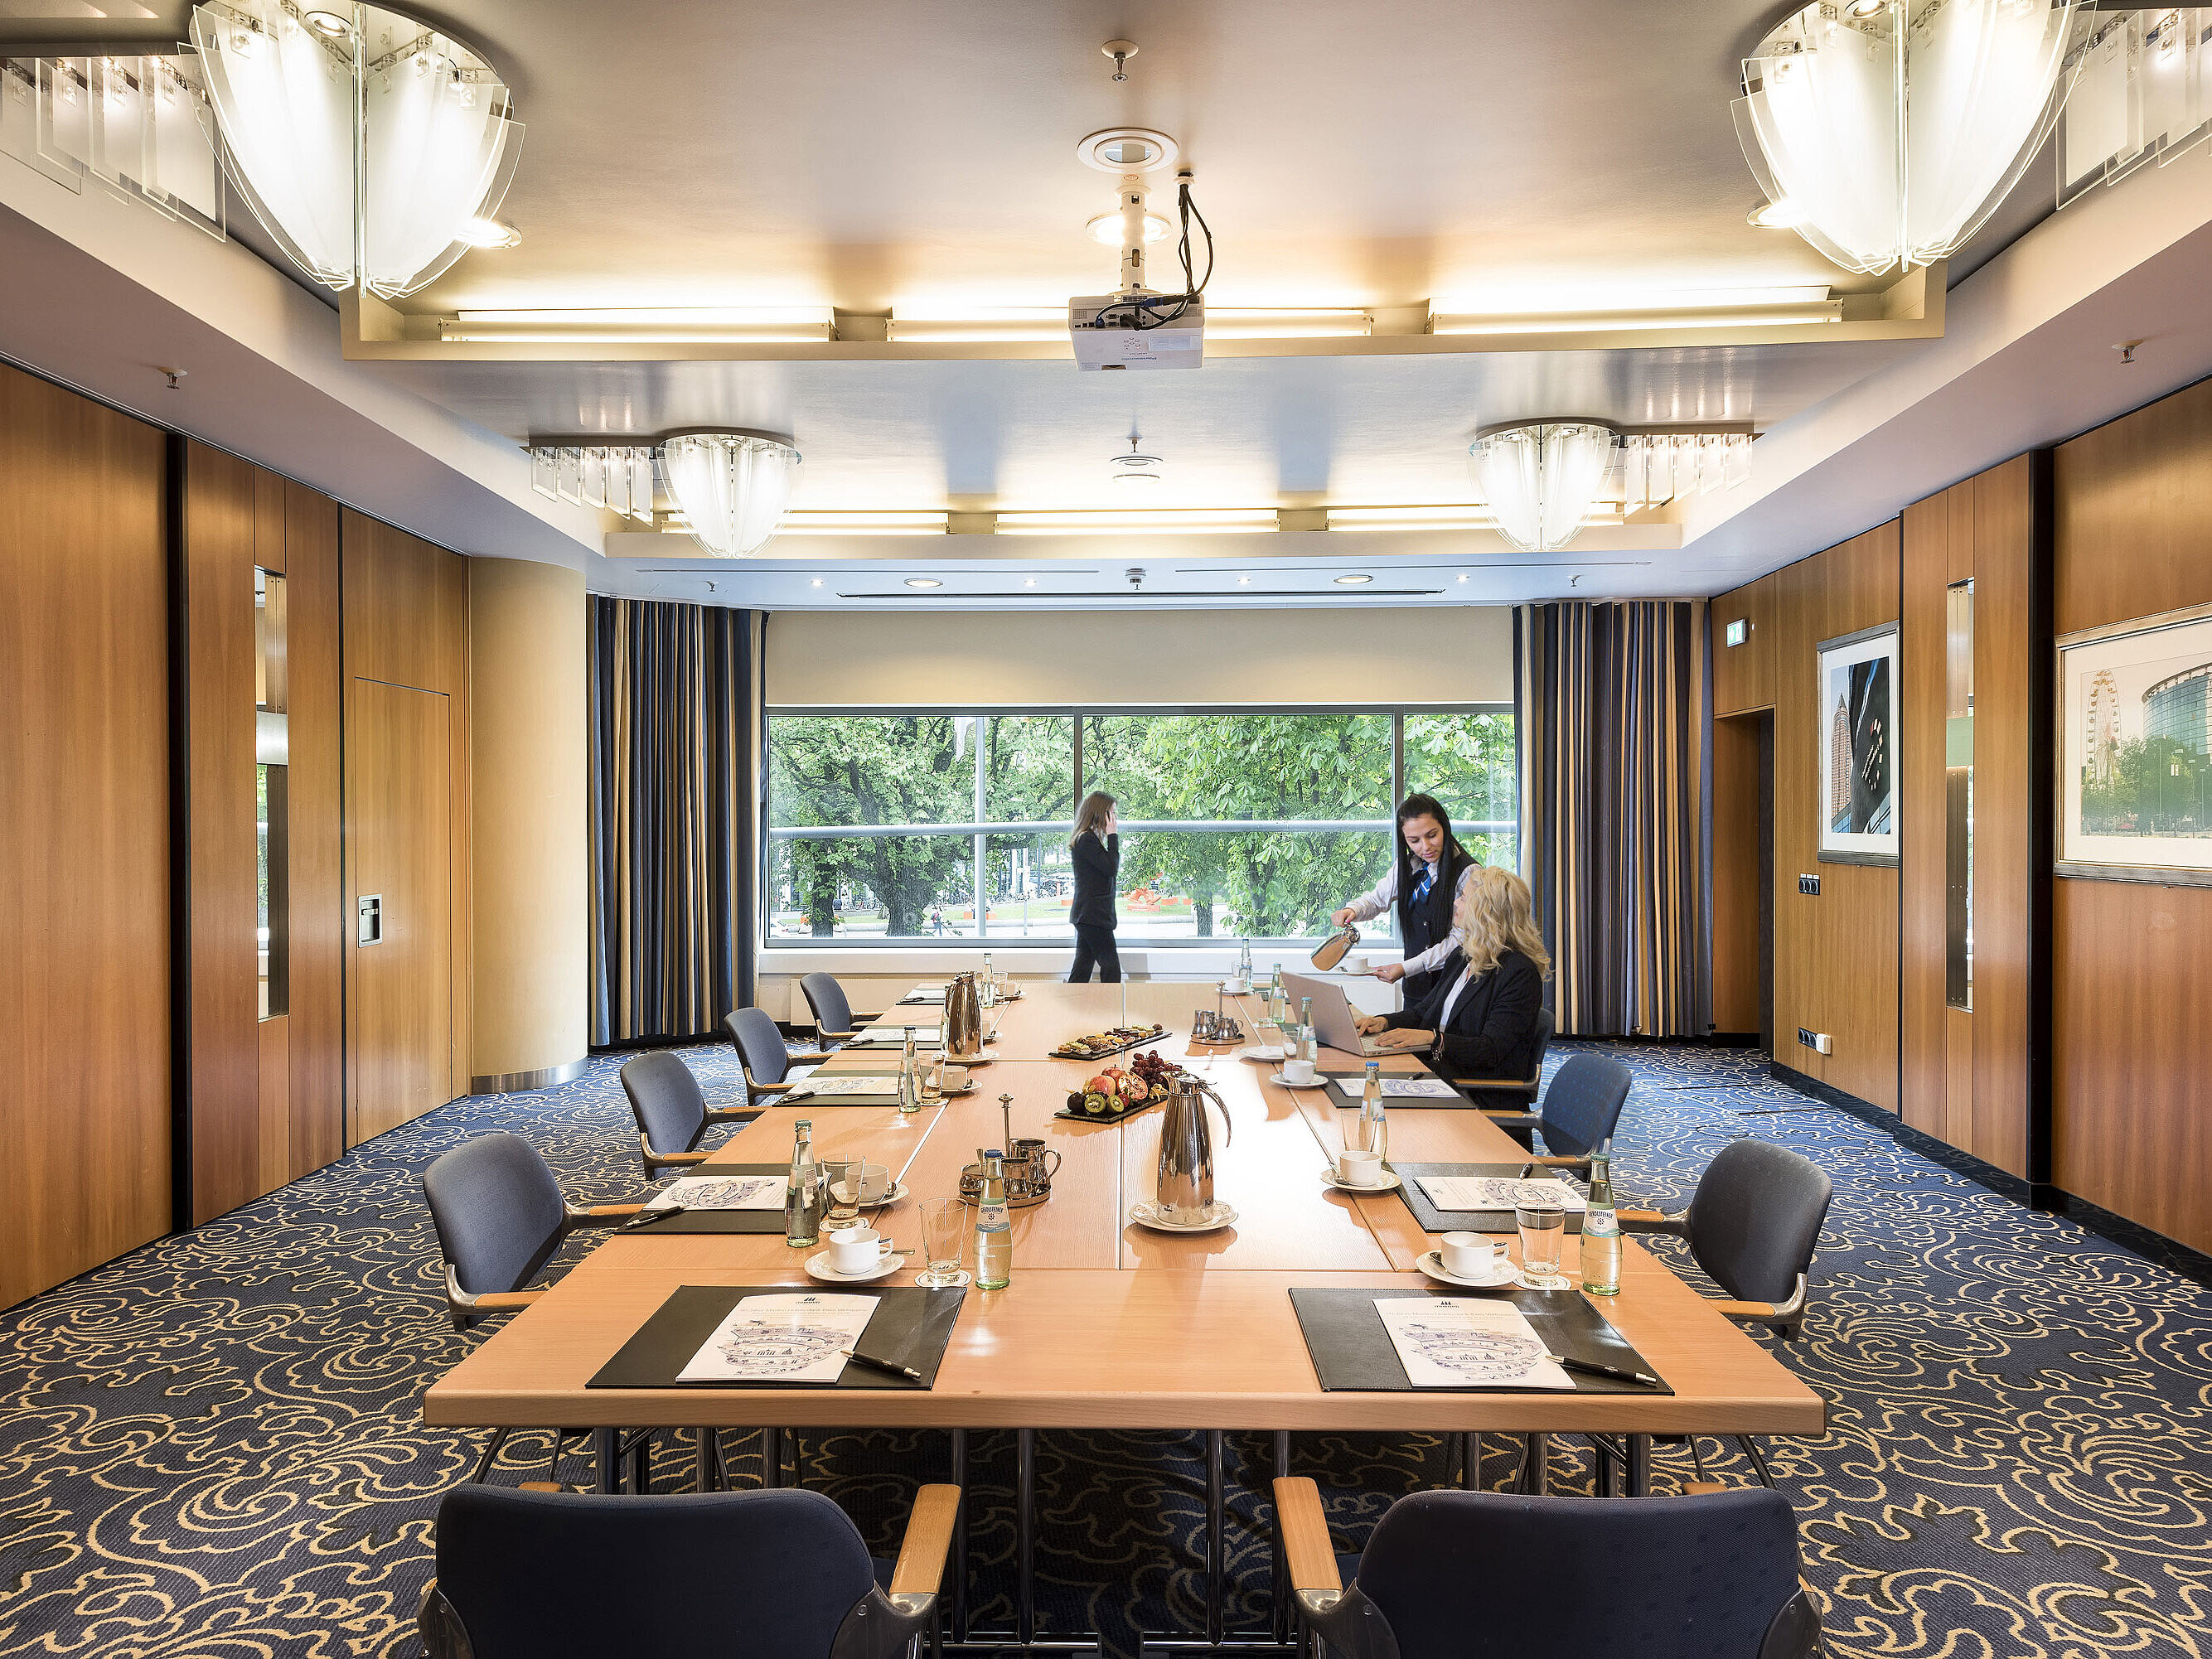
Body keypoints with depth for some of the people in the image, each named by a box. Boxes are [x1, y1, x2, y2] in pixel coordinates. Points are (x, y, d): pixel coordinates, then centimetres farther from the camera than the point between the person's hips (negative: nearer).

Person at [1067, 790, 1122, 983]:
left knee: (1082, 970, 11)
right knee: (1111, 969, -6)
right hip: (1094, 917, -10)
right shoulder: (1087, 840, -14)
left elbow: (1109, 869, 18)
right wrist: (1112, 836, -12)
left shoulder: (1088, 839, 17)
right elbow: (1111, 868, -18)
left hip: (1087, 916, 10)